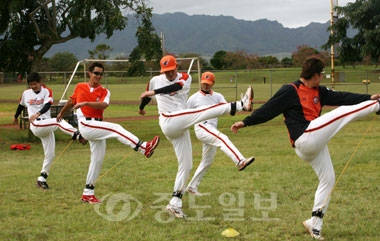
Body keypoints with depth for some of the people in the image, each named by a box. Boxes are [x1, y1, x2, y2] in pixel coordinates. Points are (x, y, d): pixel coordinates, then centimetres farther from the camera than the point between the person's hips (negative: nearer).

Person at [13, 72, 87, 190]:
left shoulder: (47, 91, 3)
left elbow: (47, 105, -15)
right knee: (59, 121, -31)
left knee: (50, 154, 3)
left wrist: (38, 113, -34)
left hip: (47, 126, 3)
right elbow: (21, 105, 28)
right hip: (36, 125, -3)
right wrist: (16, 117, 43)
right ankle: (78, 135, -54)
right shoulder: (26, 93, 9)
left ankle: (42, 179, 15)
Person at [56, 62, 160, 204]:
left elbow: (103, 105, -15)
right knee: (115, 128, -24)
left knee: (98, 160, 6)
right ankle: (144, 148, -36)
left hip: (97, 127, 4)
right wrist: (61, 113, 39)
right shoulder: (80, 87, 7)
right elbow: (71, 101, 25)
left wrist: (86, 103, -26)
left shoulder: (104, 92, 7)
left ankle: (88, 193, 17)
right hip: (86, 125, -4)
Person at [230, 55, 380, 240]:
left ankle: (315, 224, 18)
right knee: (344, 112, -10)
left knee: (328, 179, 13)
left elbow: (341, 97, 12)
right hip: (306, 137, -9)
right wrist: (245, 122, -15)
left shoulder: (319, 92, 17)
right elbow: (268, 109, -9)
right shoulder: (290, 91, -7)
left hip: (316, 143, 9)